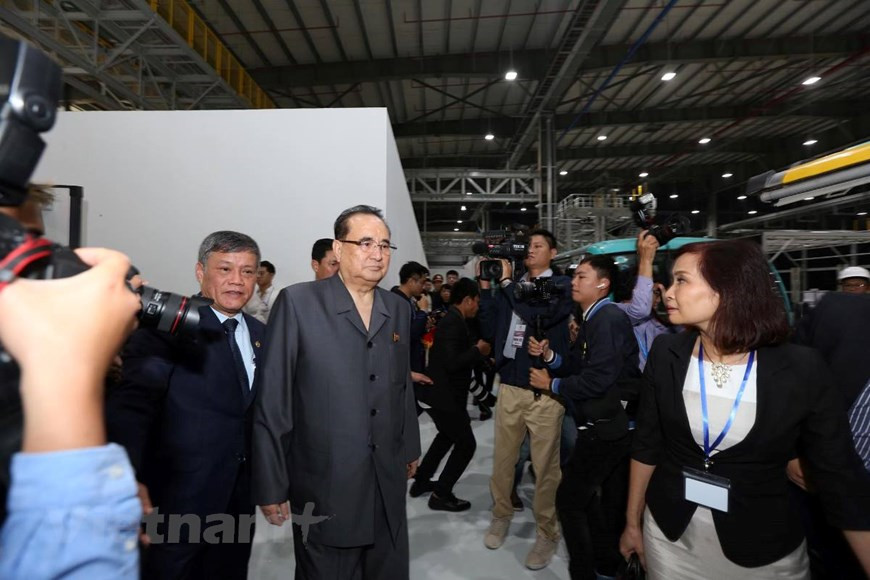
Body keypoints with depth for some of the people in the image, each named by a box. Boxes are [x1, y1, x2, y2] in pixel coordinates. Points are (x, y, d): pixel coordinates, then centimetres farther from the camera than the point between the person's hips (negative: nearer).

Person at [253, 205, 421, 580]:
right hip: (324, 486, -4)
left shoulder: (398, 309, 5)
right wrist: (271, 486, -9)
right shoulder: (298, 302, -11)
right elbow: (271, 401, -11)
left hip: (389, 482, 5)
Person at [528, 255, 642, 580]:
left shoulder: (609, 318, -20)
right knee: (608, 502, 23)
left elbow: (598, 379, -26)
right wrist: (549, 355, -6)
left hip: (605, 428, -10)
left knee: (569, 499, 2)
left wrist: (552, 384, -14)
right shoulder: (594, 319, 11)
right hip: (610, 425, 10)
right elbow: (577, 365, 12)